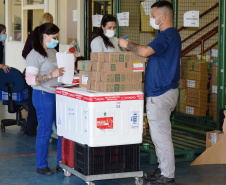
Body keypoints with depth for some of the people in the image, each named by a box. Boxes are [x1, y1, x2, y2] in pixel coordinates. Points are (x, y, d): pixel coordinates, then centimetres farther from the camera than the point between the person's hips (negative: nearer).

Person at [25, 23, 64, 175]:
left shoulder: (53, 52, 14)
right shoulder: (35, 55, -11)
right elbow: (30, 79, -19)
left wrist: (63, 71, 8)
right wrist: (52, 75, -25)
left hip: (58, 94, 8)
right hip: (43, 95, -8)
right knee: (45, 131, 0)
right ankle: (41, 166, 13)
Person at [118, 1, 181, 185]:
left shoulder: (166, 36, -19)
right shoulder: (172, 35, 16)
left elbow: (145, 51, -32)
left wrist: (127, 44, -15)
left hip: (160, 94, -11)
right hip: (167, 90, 11)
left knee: (161, 136, -4)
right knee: (161, 135, 17)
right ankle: (164, 170, 26)